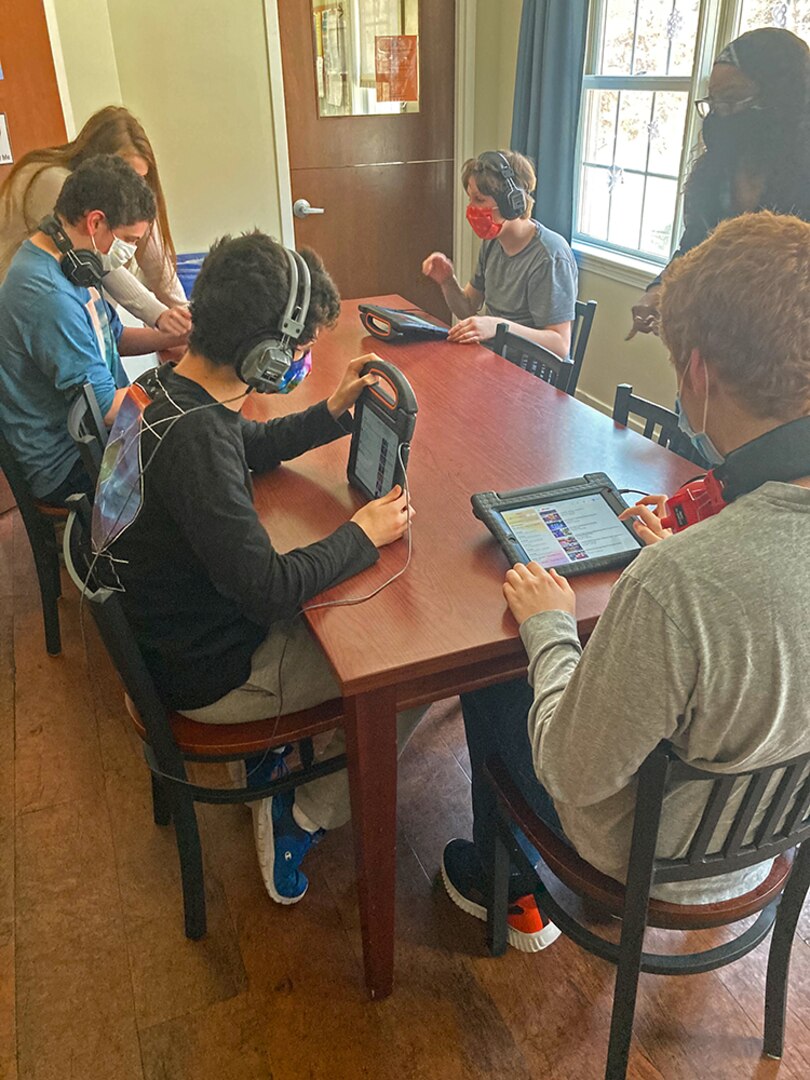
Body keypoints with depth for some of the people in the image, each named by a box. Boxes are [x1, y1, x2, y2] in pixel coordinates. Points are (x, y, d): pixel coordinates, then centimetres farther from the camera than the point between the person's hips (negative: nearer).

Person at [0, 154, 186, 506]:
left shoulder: (70, 263, 5)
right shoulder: (48, 295, -27)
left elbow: (113, 337, 18)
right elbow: (105, 408, -25)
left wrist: (174, 336, 1)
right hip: (67, 467, -10)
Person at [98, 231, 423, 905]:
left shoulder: (168, 389, -3)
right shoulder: (194, 436, -33)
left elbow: (253, 446, 17)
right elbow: (268, 588, -33)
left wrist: (331, 412, 5)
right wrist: (363, 535, -19)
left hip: (181, 635, 9)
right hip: (209, 677, -9)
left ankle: (271, 754, 28)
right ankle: (303, 817, 10)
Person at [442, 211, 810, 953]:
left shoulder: (674, 585, -43)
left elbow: (572, 774, -27)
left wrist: (549, 629, -13)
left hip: (660, 860, -6)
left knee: (490, 683, 16)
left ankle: (504, 892, 43)